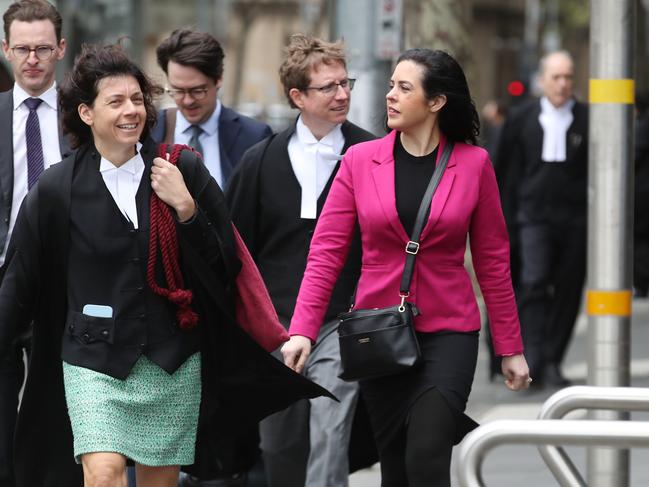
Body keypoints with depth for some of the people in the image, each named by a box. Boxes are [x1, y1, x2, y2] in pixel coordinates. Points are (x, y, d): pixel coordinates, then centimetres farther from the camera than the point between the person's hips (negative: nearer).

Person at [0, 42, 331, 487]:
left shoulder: (184, 171, 2)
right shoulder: (58, 188, 0)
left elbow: (227, 266, 3)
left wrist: (186, 208, -11)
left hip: (173, 363, 2)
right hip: (96, 361, -2)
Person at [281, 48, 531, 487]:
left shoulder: (473, 163, -2)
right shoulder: (360, 160, 0)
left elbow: (493, 261, 3)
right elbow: (326, 253, -2)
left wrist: (511, 348, 5)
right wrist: (302, 331, -13)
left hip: (448, 334, -2)